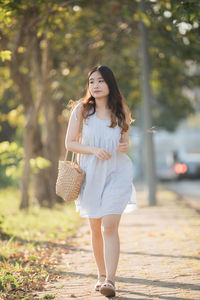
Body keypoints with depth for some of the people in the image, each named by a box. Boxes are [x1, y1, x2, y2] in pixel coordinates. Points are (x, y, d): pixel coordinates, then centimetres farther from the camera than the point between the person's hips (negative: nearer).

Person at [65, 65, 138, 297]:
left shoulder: (121, 111, 3)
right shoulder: (81, 109, -2)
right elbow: (70, 143, -1)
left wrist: (125, 147, -9)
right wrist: (94, 150, -16)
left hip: (117, 173, -1)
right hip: (91, 174, 1)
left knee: (109, 226, -14)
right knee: (96, 229, 10)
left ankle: (110, 281, -18)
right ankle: (101, 275, 27)